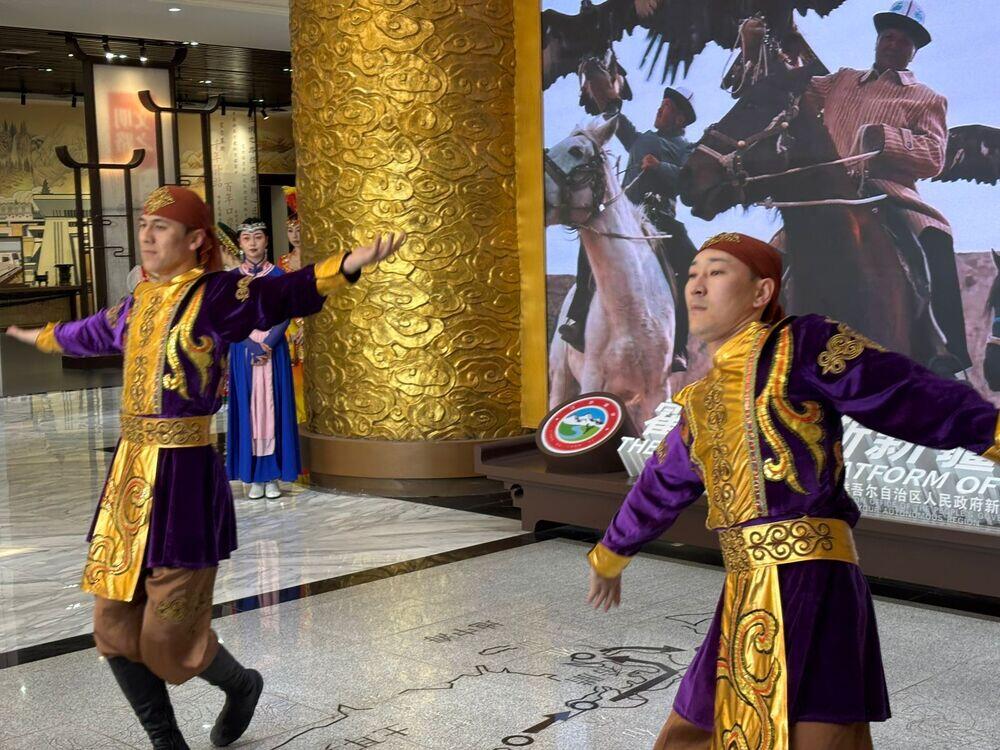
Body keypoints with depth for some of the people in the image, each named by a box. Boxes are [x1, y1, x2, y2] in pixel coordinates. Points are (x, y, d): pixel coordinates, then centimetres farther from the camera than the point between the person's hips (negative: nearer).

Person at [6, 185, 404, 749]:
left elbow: (284, 294, -27)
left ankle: (241, 685, 32)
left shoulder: (215, 295, -10)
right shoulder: (140, 301, 12)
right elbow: (93, 332, 33)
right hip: (130, 472, 7)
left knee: (167, 638, 0)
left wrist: (349, 264, -45)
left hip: (184, 476, -7)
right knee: (115, 629, 10)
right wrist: (42, 337, 53)